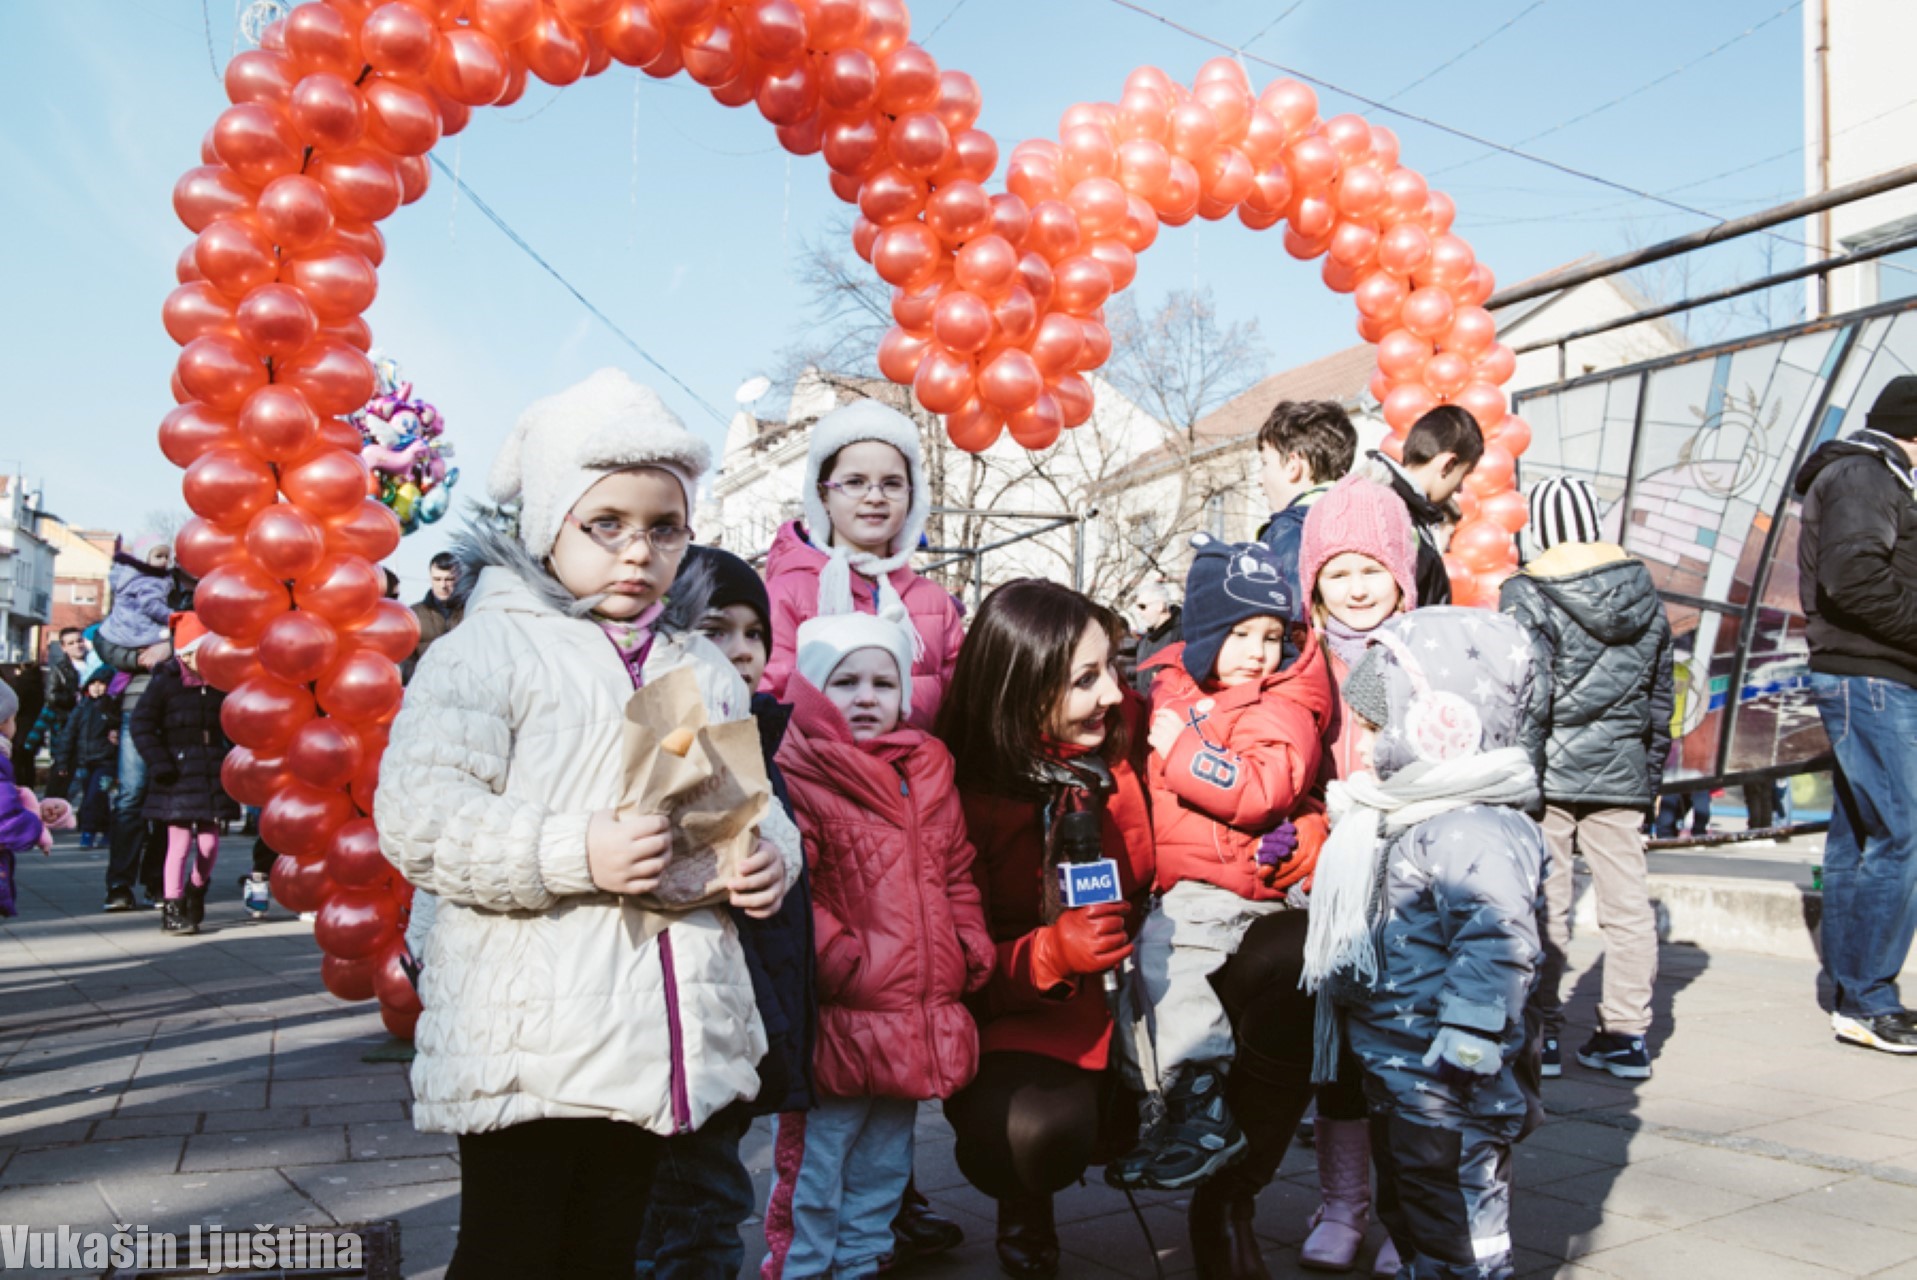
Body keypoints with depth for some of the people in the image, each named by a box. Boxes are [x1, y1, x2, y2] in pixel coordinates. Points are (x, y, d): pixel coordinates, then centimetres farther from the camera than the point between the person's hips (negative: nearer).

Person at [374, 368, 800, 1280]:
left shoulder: (705, 671, 14)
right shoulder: (489, 649, -6)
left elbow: (754, 803, 18)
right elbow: (417, 820, -14)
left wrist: (772, 854, -4)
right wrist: (576, 855, -23)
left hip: (661, 1043, 6)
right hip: (526, 1043, -5)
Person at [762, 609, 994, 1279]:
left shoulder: (929, 774, 11)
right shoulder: (796, 778, -11)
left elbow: (958, 877, 17)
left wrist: (973, 952, 7)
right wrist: (844, 963, -19)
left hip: (920, 1024, 7)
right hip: (839, 1022, -6)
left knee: (884, 1163, 21)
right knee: (816, 1163, 6)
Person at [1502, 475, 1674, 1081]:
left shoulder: (1528, 595, -8)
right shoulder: (1647, 598, 10)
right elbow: (1661, 697, 15)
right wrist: (1652, 778, 23)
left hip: (1552, 770, -5)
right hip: (1622, 772, 5)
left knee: (1544, 905, 2)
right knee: (1628, 900, 9)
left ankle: (1541, 1032, 8)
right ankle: (1626, 1035, 16)